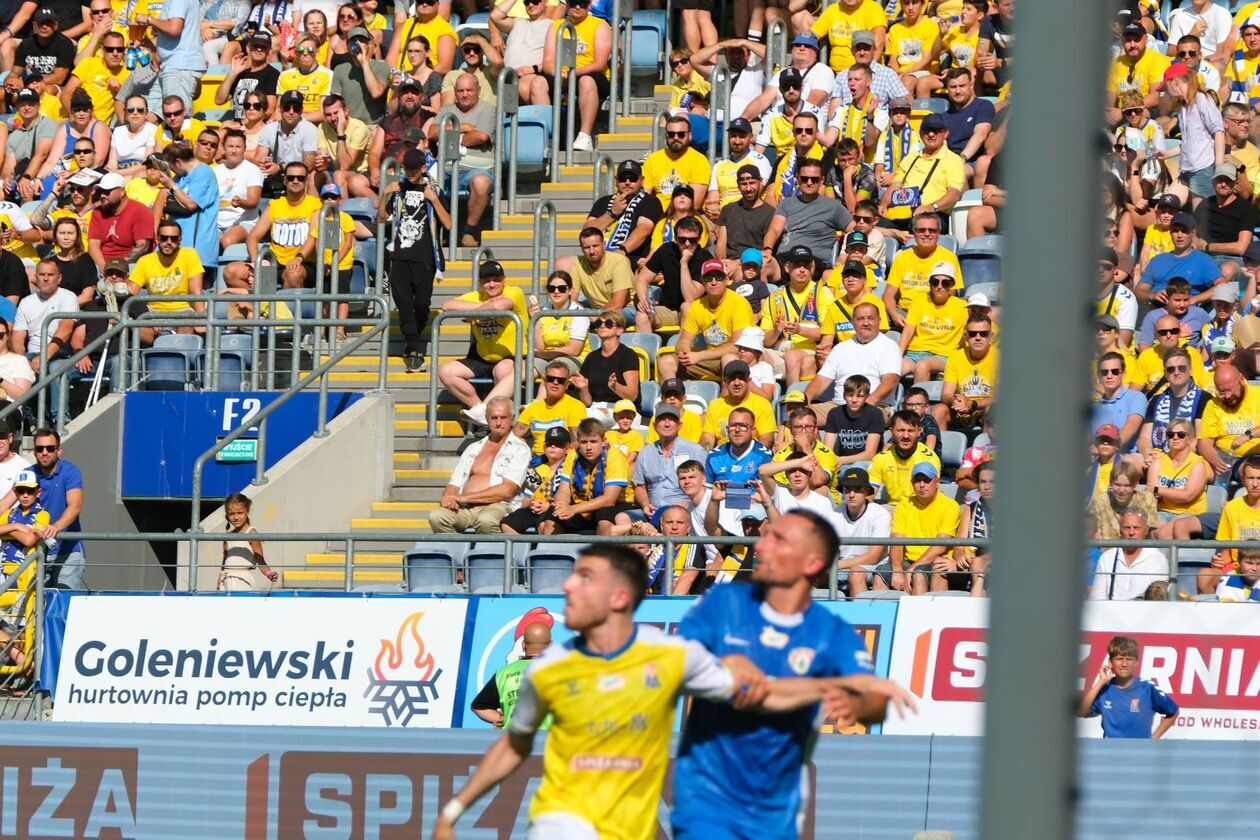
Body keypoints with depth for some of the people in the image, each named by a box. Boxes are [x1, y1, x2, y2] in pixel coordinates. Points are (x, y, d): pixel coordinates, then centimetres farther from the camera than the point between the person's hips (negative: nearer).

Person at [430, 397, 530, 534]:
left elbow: (506, 491, -6)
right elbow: (454, 485, 23)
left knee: (486, 520, -42)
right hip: (464, 508, 5)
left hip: (495, 506, -5)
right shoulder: (474, 448, 26)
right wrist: (448, 498, -4)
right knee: (436, 516, -29)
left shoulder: (519, 449, 8)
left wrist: (463, 498, -9)